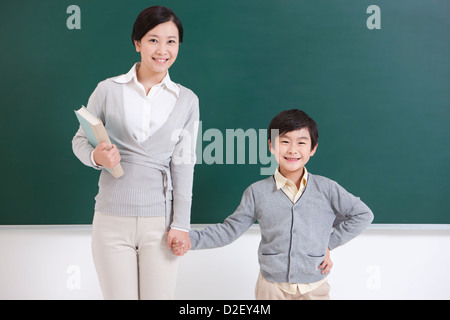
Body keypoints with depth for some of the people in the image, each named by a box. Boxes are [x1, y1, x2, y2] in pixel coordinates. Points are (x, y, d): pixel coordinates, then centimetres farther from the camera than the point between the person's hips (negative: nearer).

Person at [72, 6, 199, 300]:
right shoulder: (109, 90, 1)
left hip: (160, 221, 1)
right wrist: (97, 156, -15)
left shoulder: (186, 100, 5)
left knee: (160, 296, 5)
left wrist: (181, 223, -3)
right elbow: (80, 140, 8)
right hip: (112, 220, 0)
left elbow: (183, 164, 2)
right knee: (118, 296, 6)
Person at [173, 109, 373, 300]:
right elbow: (231, 229, 3)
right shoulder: (257, 192, -1)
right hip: (271, 287, 0)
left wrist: (329, 244, 2)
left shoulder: (326, 189, -3)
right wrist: (191, 240, -8)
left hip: (314, 289, 0)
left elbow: (362, 215, 7)